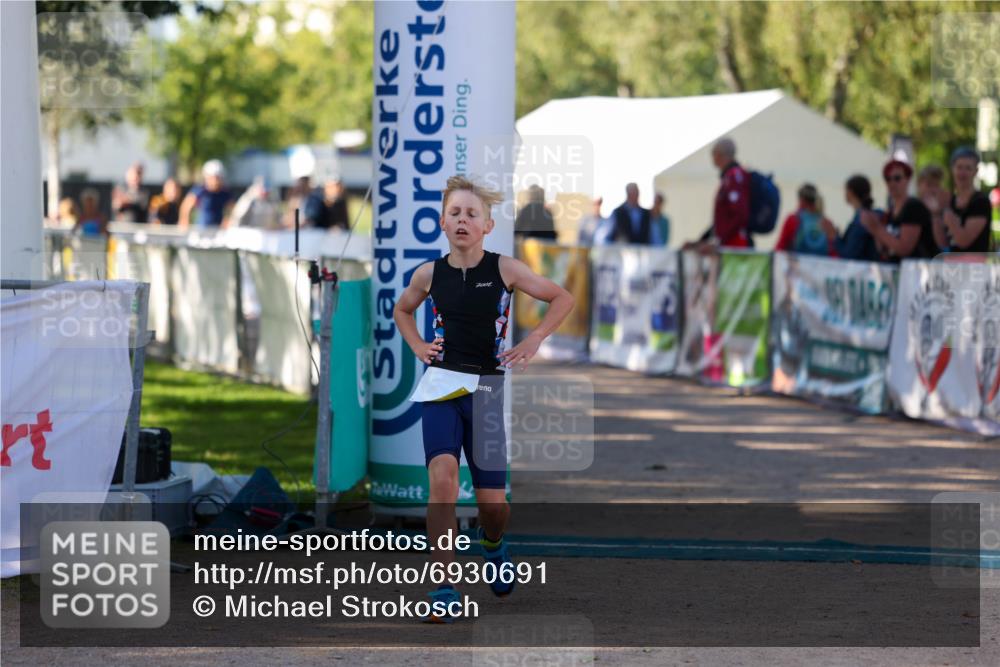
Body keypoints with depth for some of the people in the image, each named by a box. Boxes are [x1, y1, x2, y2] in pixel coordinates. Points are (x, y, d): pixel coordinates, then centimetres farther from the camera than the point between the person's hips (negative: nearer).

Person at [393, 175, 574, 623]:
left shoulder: (504, 269, -5)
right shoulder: (429, 274, 1)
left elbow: (563, 299, 6)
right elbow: (401, 309, 23)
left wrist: (535, 340, -2)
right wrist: (417, 345, 8)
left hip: (488, 388, 0)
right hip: (441, 385, 0)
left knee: (493, 504, 3)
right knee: (443, 478, -23)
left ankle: (492, 543, 43)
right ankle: (444, 591, -22)